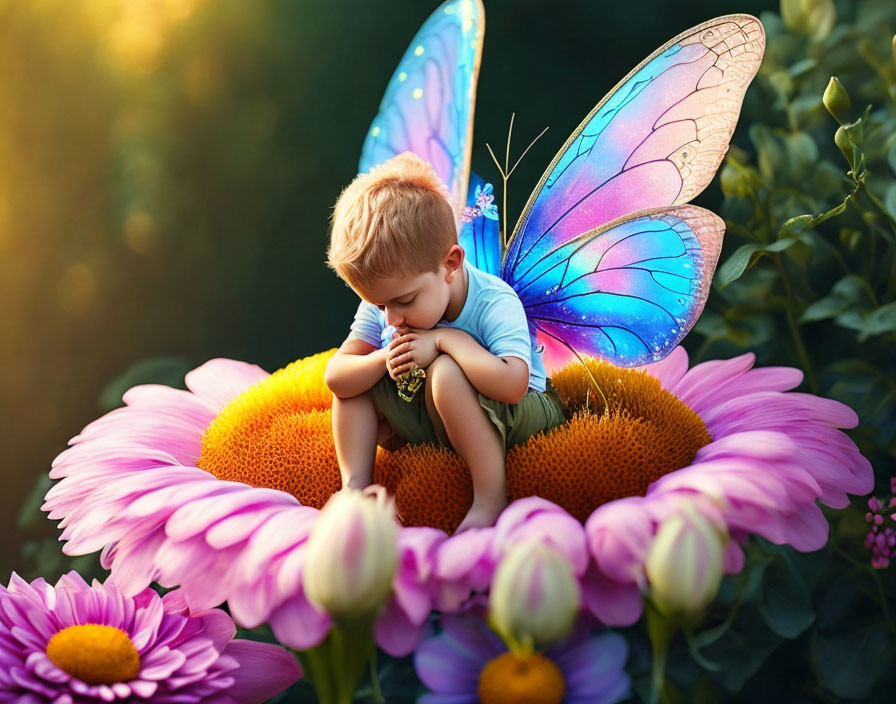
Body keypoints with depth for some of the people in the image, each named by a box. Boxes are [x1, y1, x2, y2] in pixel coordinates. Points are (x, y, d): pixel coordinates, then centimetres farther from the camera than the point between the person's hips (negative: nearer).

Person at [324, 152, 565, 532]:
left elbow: (513, 384, -43)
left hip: (517, 418, -6)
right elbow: (334, 376, -10)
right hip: (431, 420, 6)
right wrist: (384, 359, -29)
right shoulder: (382, 304, -9)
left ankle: (491, 498, -31)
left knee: (444, 372, -36)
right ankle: (355, 487, -12)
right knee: (359, 376, -8)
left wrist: (446, 339, -35)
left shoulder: (494, 304, -26)